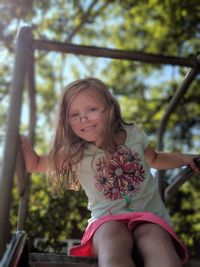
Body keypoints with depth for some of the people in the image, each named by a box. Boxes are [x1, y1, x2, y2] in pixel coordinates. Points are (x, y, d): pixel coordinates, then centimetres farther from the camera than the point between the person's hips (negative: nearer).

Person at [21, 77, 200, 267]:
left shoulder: (133, 134, 6)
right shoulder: (73, 153, 1)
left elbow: (154, 159, 27)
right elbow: (35, 165, 11)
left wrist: (183, 158, 12)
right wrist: (24, 143, -10)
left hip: (149, 215, 1)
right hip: (107, 220, -1)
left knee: (158, 243, -34)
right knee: (112, 237, -38)